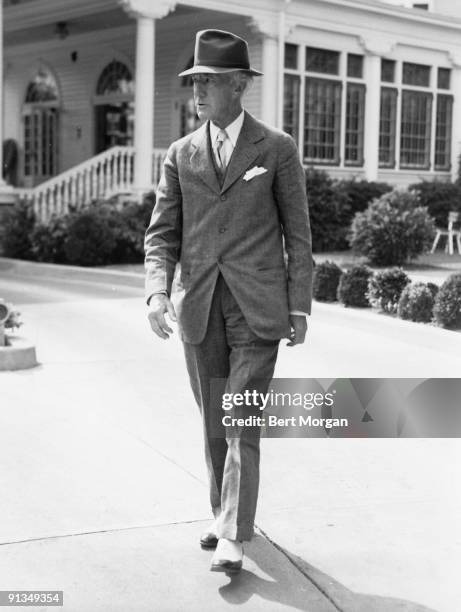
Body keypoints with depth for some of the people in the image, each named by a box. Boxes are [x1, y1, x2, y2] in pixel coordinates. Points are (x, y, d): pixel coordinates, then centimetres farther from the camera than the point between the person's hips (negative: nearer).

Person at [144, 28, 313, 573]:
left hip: (257, 306, -3)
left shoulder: (277, 148, 0)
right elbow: (162, 235, 5)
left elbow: (297, 233, 1)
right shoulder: (181, 155, 8)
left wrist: (299, 308, -3)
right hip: (198, 306, 4)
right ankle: (222, 513, 28)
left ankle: (232, 539, -4)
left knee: (243, 422, -7)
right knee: (214, 422, 12)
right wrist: (158, 292, -12)